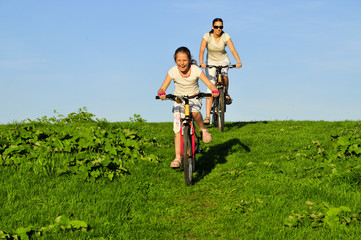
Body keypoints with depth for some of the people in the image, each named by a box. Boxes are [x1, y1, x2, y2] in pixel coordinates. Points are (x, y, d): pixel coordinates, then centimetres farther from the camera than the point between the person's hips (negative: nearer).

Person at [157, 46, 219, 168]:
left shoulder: (195, 70, -19)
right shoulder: (173, 71, -18)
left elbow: (209, 84, -22)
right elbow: (163, 87, -20)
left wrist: (215, 91, -43)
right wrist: (161, 93, -44)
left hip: (194, 97, -1)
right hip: (179, 99, 1)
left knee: (194, 112, -36)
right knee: (178, 129, -11)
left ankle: (203, 129, -7)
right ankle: (178, 157, -7)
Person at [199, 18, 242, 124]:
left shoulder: (225, 36, -15)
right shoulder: (207, 36, -17)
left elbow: (233, 50, -24)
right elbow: (201, 51, -27)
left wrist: (238, 61, -40)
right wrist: (201, 62, -45)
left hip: (223, 60, 1)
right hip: (211, 61, -1)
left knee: (224, 75, -34)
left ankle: (226, 94, -2)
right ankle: (207, 116, -15)